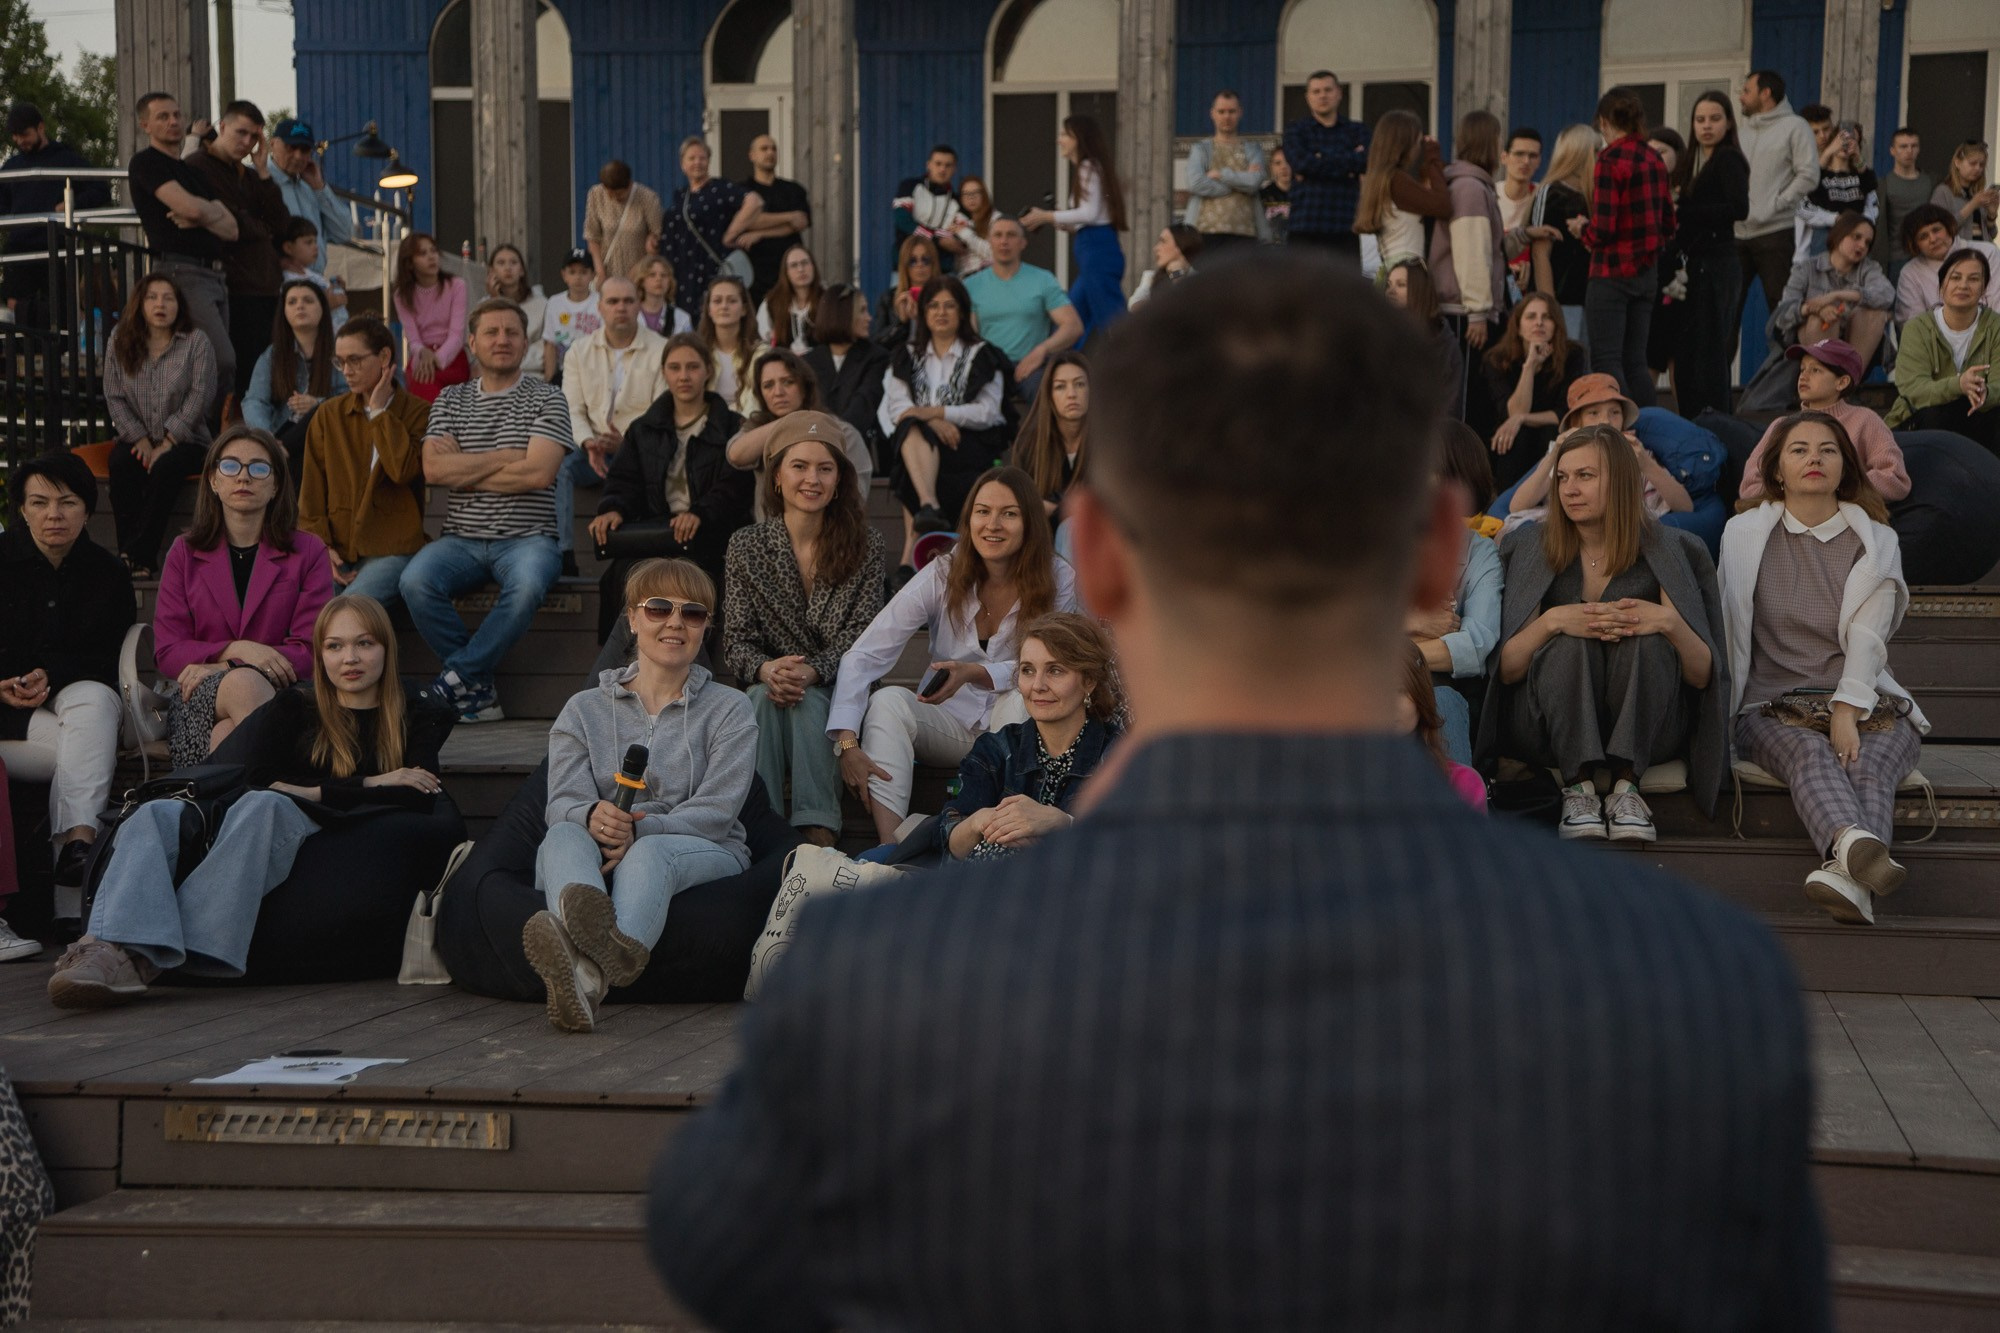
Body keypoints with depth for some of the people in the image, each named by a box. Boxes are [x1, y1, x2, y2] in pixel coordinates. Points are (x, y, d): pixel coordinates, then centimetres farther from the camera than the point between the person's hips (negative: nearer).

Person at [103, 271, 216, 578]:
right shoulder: (121, 340, 6)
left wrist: (169, 441, -15)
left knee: (166, 468, -34)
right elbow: (114, 396, 3)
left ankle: (138, 555, -30)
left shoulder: (197, 342, -1)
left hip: (183, 438, -2)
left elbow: (199, 395, -8)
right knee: (121, 464, -30)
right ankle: (135, 556, -29)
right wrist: (139, 438, -10)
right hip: (137, 436, 2)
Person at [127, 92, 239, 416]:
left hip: (213, 275, 8)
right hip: (181, 272, -8)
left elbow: (231, 229, 15)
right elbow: (192, 207, -13)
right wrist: (213, 210, 8)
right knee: (222, 361, -20)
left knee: (216, 364, 4)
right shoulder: (146, 163, 1)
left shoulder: (194, 172, 25)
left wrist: (198, 217, -3)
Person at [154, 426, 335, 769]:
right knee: (243, 684, -37)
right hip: (197, 700, 1)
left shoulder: (309, 553, 11)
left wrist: (219, 668, -11)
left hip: (277, 695, -1)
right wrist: (236, 650, -13)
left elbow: (312, 651, 0)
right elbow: (167, 653, 7)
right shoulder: (184, 553, 16)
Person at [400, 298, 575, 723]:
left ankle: (456, 679, -22)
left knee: (528, 585, -37)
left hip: (526, 538, -2)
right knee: (415, 581, -29)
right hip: (461, 540, 3)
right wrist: (508, 456, -5)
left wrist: (462, 472, -3)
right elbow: (433, 469, -1)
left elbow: (538, 473, -10)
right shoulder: (450, 400, 15)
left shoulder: (546, 399, 6)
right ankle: (478, 691, -16)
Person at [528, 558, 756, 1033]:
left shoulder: (729, 709, 13)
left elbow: (716, 813, -2)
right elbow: (563, 801, 2)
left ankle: (589, 974, -72)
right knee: (564, 835, -33)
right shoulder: (585, 710, 18)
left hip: (703, 855, -1)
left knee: (650, 853, -36)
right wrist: (592, 817, -26)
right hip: (599, 854, 1)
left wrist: (639, 830, -22)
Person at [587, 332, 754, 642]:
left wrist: (700, 513, -23)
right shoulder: (643, 429, 24)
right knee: (627, 574, -31)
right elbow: (624, 482, 15)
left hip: (709, 535, -3)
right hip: (653, 532, 3)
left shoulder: (732, 428, 10)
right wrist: (614, 509, -9)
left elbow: (734, 486, -4)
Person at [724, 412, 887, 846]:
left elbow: (862, 636, -7)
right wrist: (767, 670, -25)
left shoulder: (864, 544, 1)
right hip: (766, 686, 1)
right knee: (765, 698, -32)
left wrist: (811, 672, -26)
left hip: (837, 692, -1)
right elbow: (738, 640, -1)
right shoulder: (746, 544, 4)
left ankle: (819, 830, -41)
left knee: (807, 702, -33)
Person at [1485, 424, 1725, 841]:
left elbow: (1704, 677, -3)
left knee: (1645, 639, -28)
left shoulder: (1667, 550, 3)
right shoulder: (1529, 548, 5)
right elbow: (1505, 671, -5)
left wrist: (1670, 623, -23)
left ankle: (1626, 787, -29)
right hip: (1550, 727, 0)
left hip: (1646, 731, 0)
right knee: (1570, 643, -29)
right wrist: (1550, 621, -24)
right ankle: (1578, 789, -30)